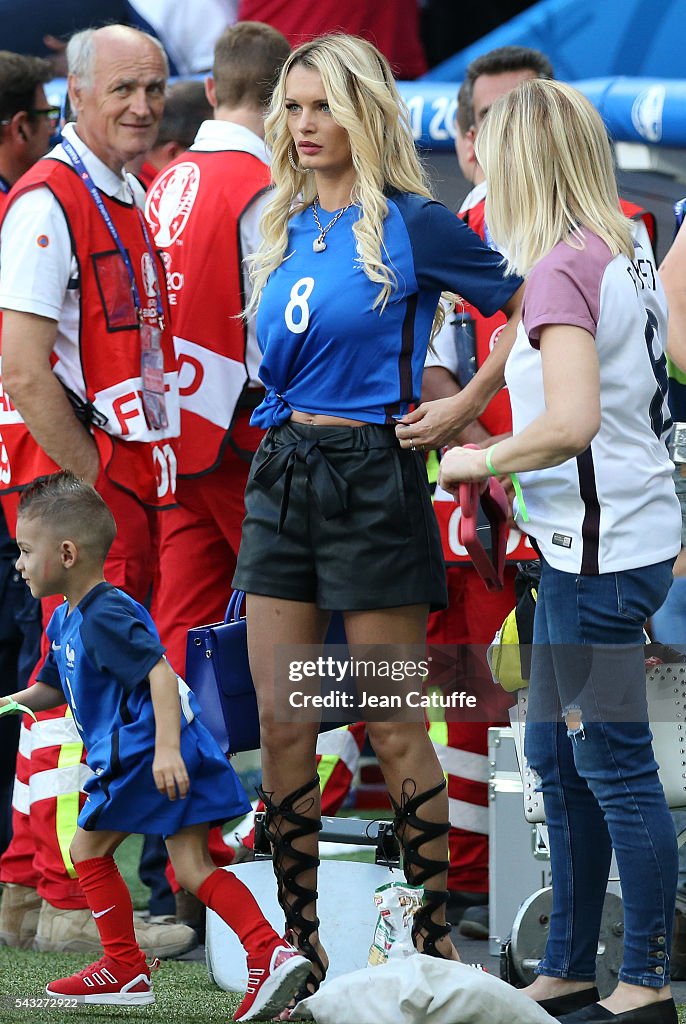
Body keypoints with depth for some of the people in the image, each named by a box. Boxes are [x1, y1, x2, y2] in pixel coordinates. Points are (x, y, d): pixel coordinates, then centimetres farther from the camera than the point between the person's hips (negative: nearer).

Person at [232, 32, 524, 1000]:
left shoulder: (411, 224, -6)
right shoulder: (283, 228, 12)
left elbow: (527, 306, -1)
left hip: (372, 475, -6)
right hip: (282, 474, 6)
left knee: (393, 728, -1)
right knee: (281, 727, 5)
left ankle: (434, 936, 9)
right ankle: (299, 940, 13)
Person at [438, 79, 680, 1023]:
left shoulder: (560, 269, -16)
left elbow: (572, 420, -27)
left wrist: (482, 460, -11)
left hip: (598, 551, -9)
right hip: (610, 542, 9)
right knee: (556, 757, 15)